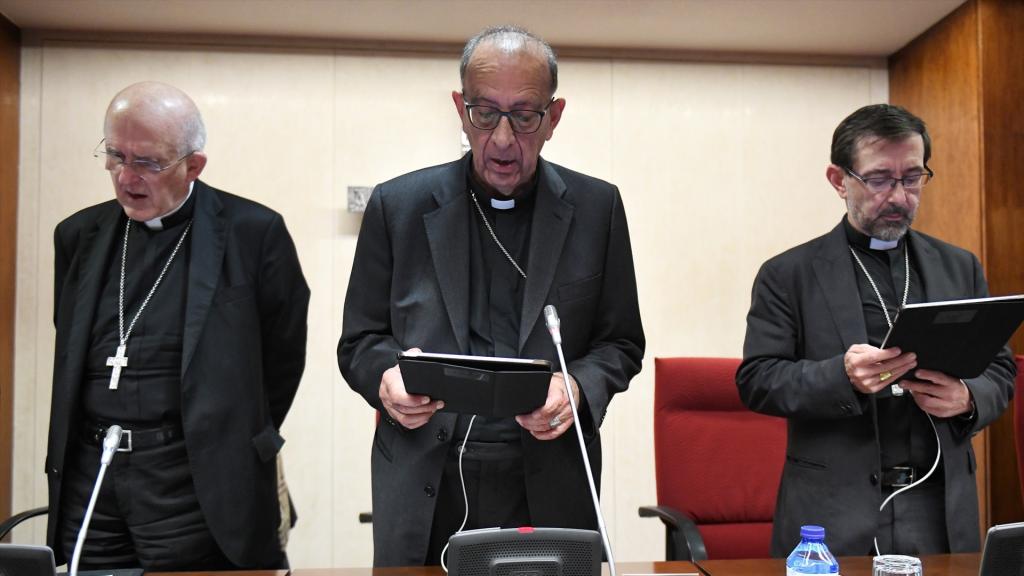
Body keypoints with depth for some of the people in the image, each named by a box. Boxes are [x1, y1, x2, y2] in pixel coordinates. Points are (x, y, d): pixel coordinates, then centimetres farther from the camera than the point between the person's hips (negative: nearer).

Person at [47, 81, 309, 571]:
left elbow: (284, 356, 0)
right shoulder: (79, 235, 9)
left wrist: (236, 447, 5)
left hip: (196, 486, -4)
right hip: (87, 476, 5)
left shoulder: (253, 232, -7)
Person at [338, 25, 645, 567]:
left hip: (549, 490, 0)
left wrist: (579, 388, -13)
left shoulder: (595, 207, 2)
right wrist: (385, 377, -15)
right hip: (424, 494, 0)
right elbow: (359, 340, 7)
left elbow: (621, 343, 7)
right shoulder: (397, 206, 1)